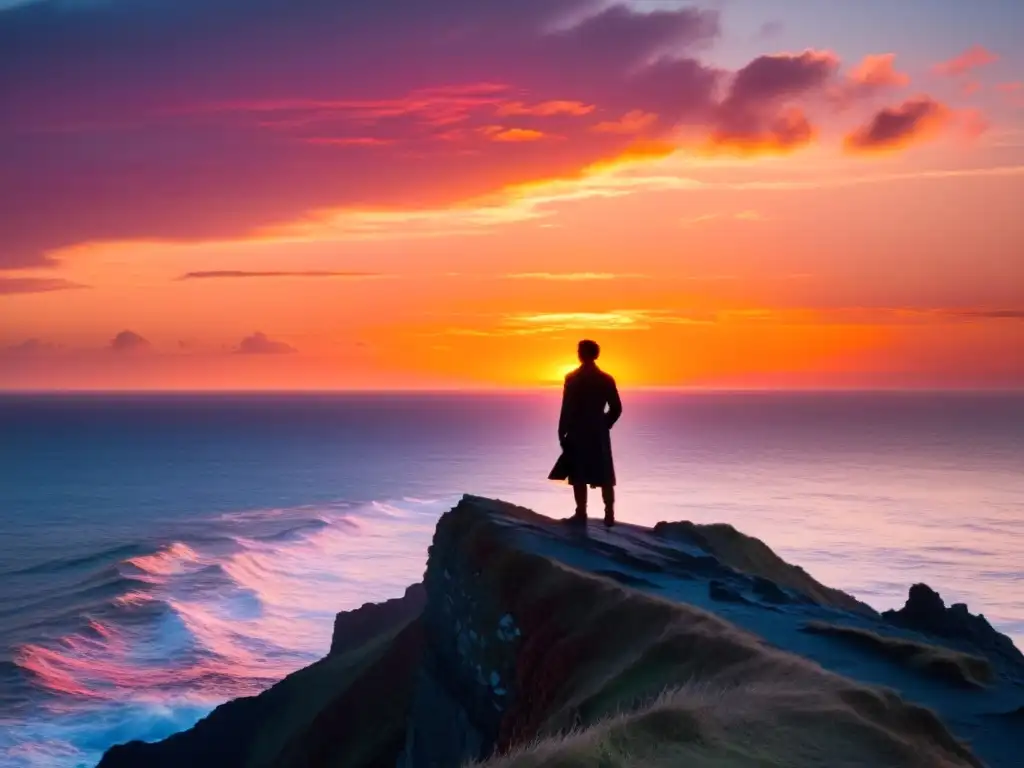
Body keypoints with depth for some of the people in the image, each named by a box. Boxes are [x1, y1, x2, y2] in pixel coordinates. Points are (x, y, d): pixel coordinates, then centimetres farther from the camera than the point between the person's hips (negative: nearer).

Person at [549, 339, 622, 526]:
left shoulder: (572, 378, -7)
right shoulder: (606, 379, 3)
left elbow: (567, 408, -10)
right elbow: (616, 408, 2)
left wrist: (562, 432, -4)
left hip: (577, 433, -3)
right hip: (599, 434, 3)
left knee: (579, 476, 2)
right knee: (605, 477, 7)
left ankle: (581, 514, 0)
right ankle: (609, 514, 2)